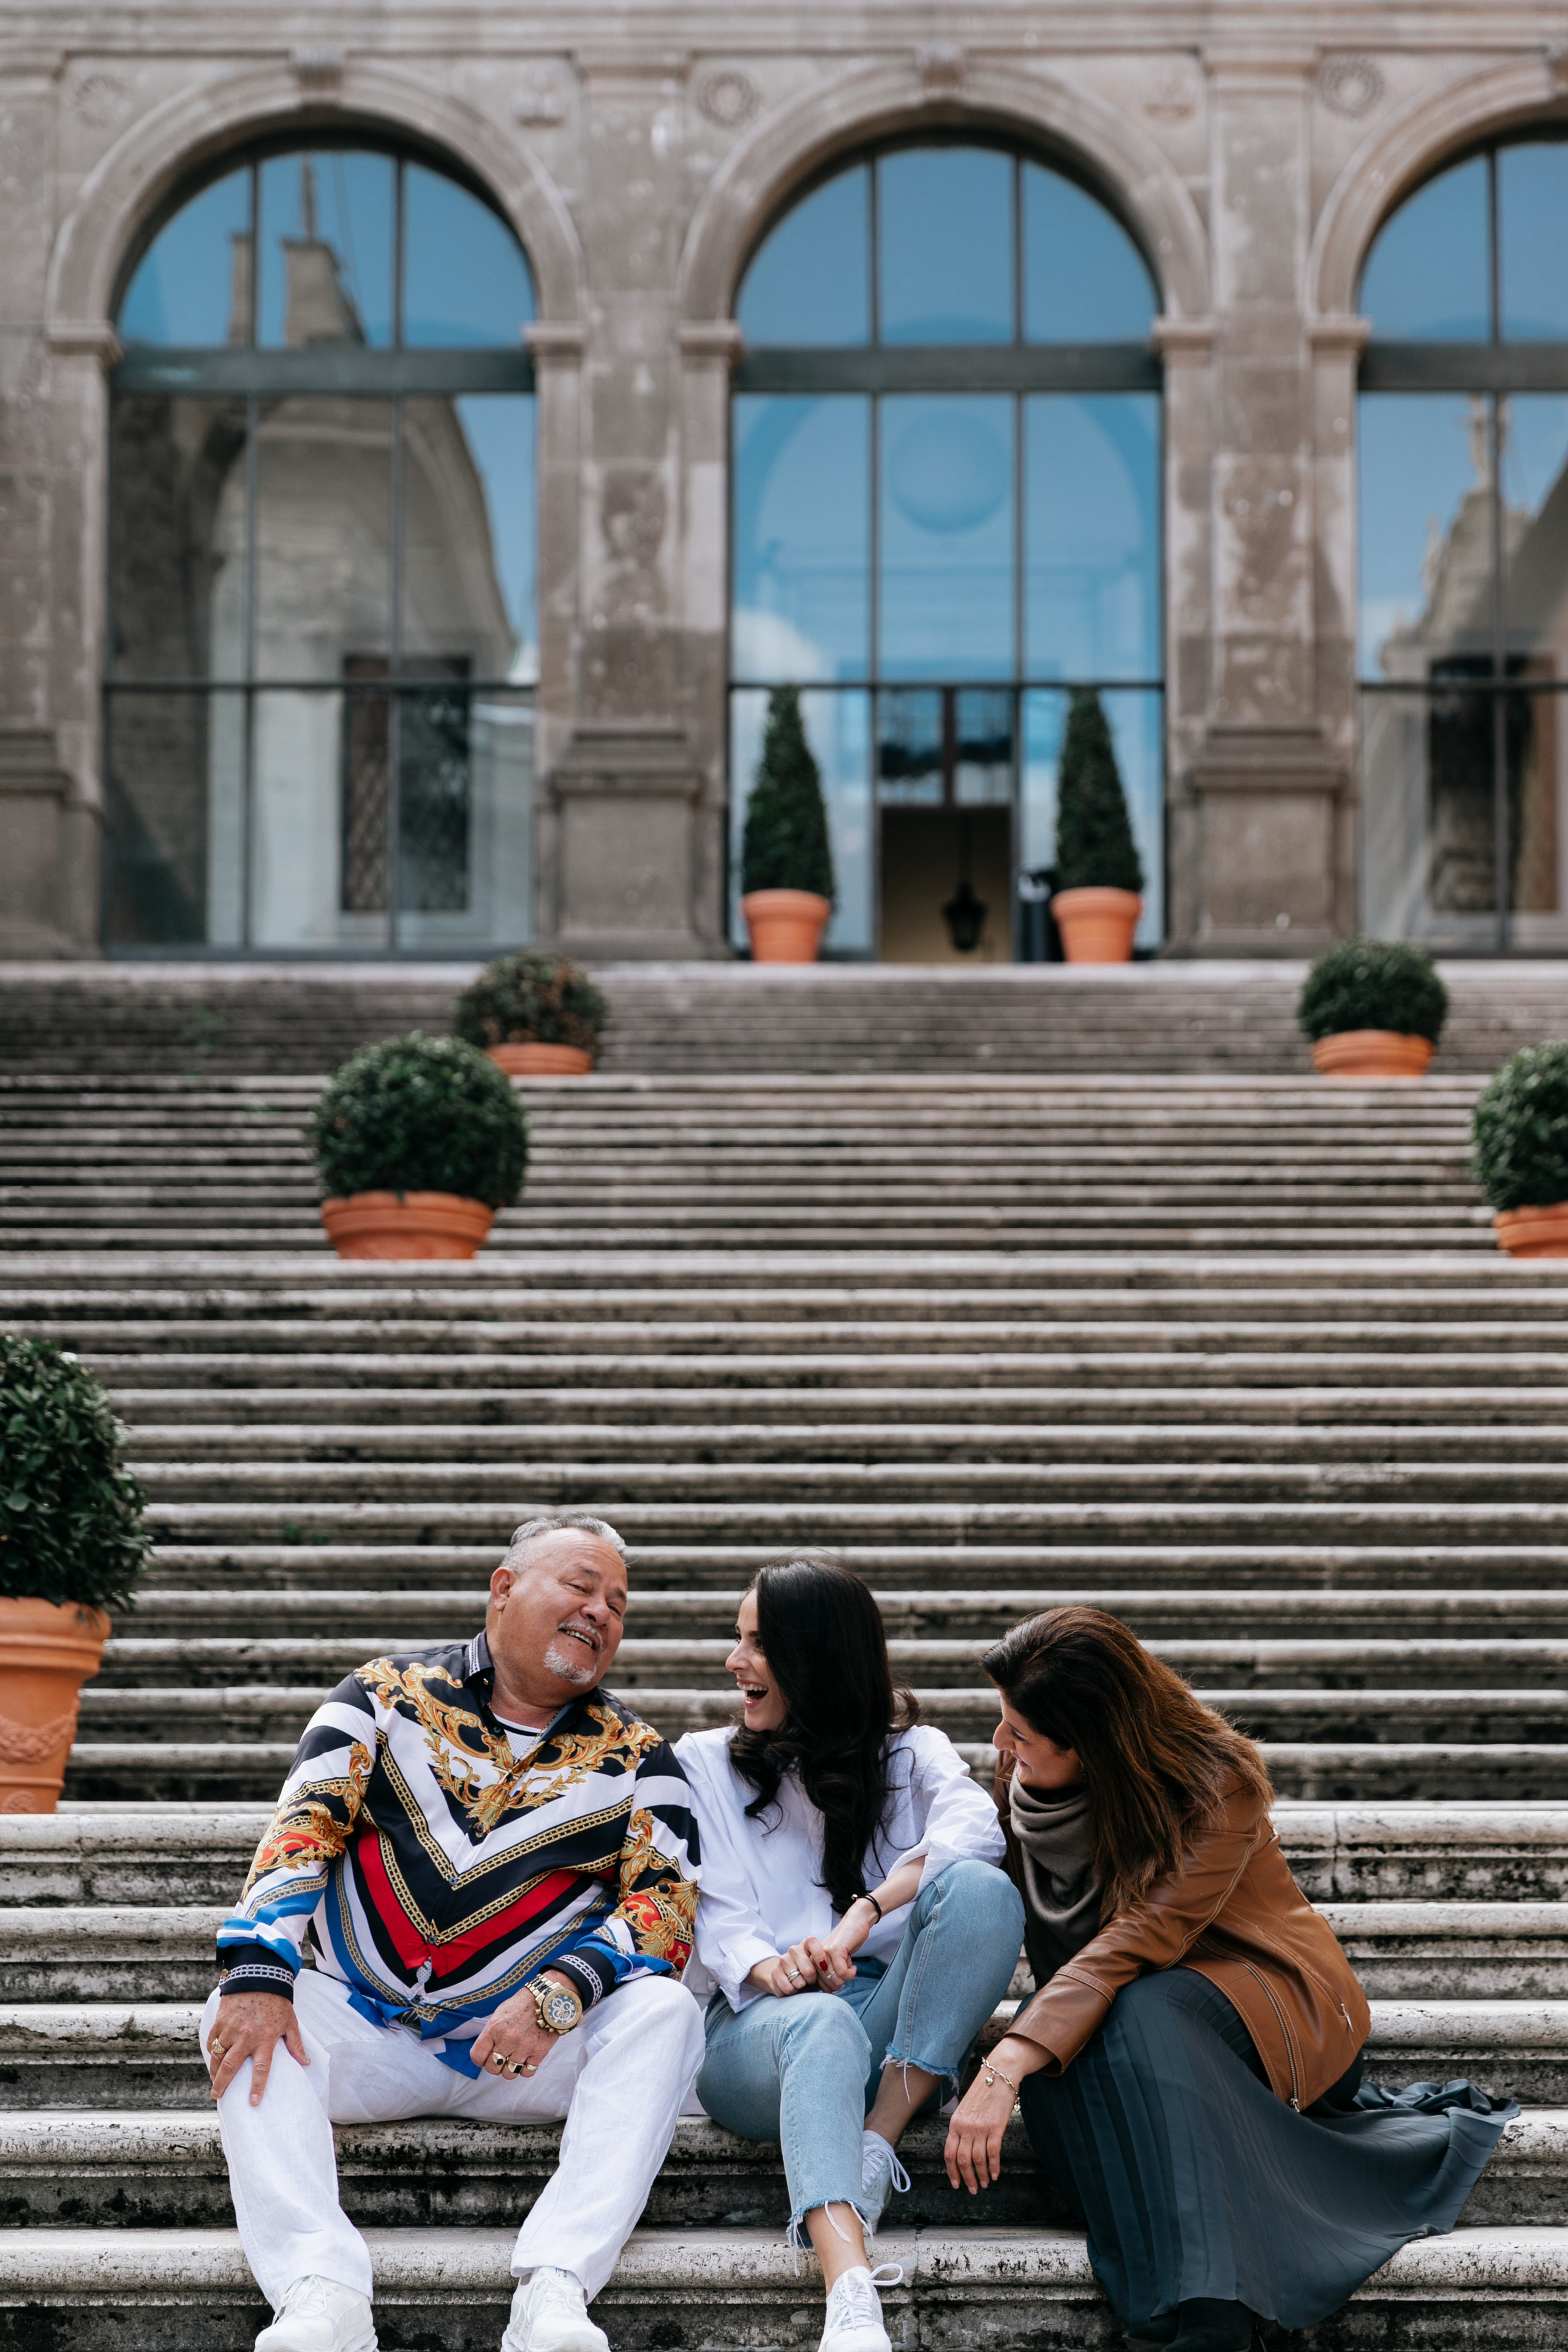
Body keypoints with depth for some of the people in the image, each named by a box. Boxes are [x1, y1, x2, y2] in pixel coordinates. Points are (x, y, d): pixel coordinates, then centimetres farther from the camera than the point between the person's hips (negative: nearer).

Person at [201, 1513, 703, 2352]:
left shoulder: (636, 1757, 8)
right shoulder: (386, 1695, 7)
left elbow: (666, 1901, -3)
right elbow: (302, 1825, -3)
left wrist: (556, 1996, -21)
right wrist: (257, 1973, -20)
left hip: (539, 2044, 0)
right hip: (364, 2026, 0)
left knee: (663, 2013, -27)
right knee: (238, 2021, -26)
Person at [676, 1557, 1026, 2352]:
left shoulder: (908, 1751, 15)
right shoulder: (707, 1763, 16)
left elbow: (974, 1826, -9)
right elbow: (715, 1916, 3)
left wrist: (863, 1914, -25)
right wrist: (765, 1966, -21)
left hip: (892, 2028, 1)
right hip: (761, 2026, -1)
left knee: (981, 1888, -26)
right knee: (819, 2023, -39)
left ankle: (876, 2144, -29)